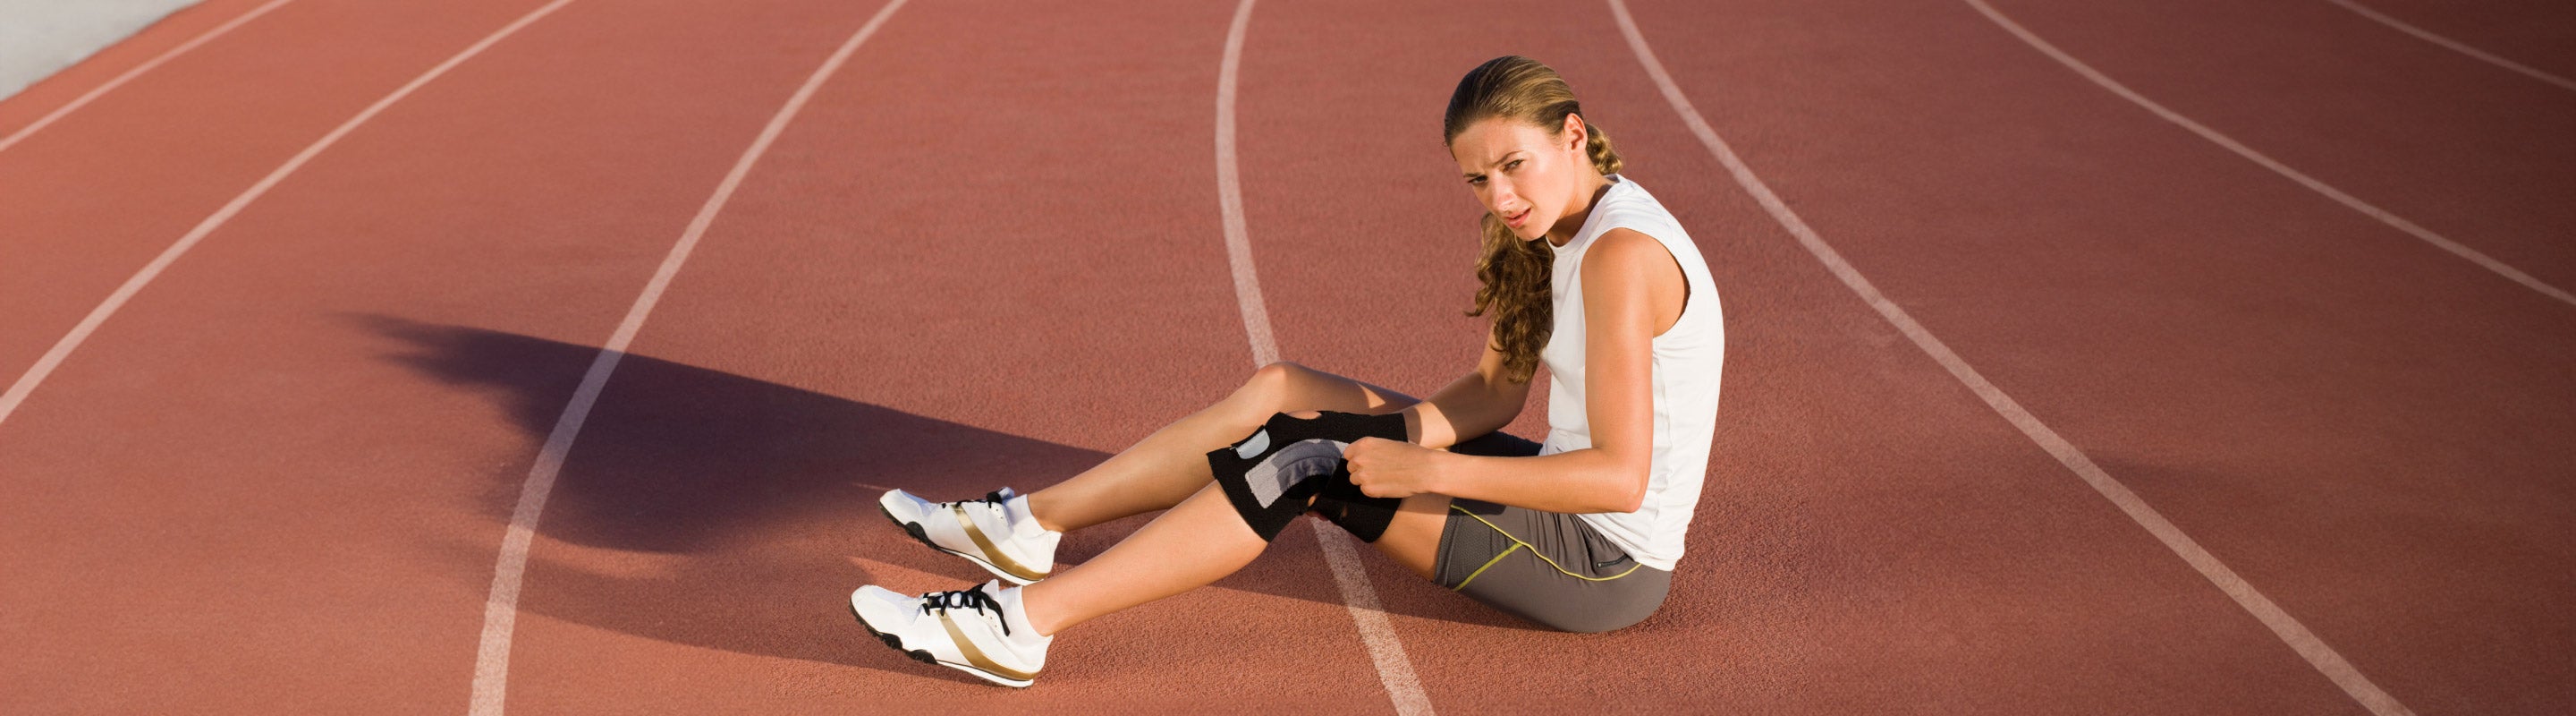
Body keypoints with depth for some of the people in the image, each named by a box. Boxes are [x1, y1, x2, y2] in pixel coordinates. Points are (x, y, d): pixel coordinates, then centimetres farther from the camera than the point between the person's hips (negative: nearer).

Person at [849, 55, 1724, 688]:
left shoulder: (1621, 252, -25)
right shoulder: (1551, 227, 5)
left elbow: (1621, 475, -29)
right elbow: (1496, 390, 10)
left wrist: (1427, 469, -26)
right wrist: (1389, 438, -9)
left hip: (1609, 563, -9)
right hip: (1566, 495, 9)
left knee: (1301, 467, -18)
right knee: (1279, 395, 5)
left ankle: (1024, 620, -17)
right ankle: (1030, 523, 11)